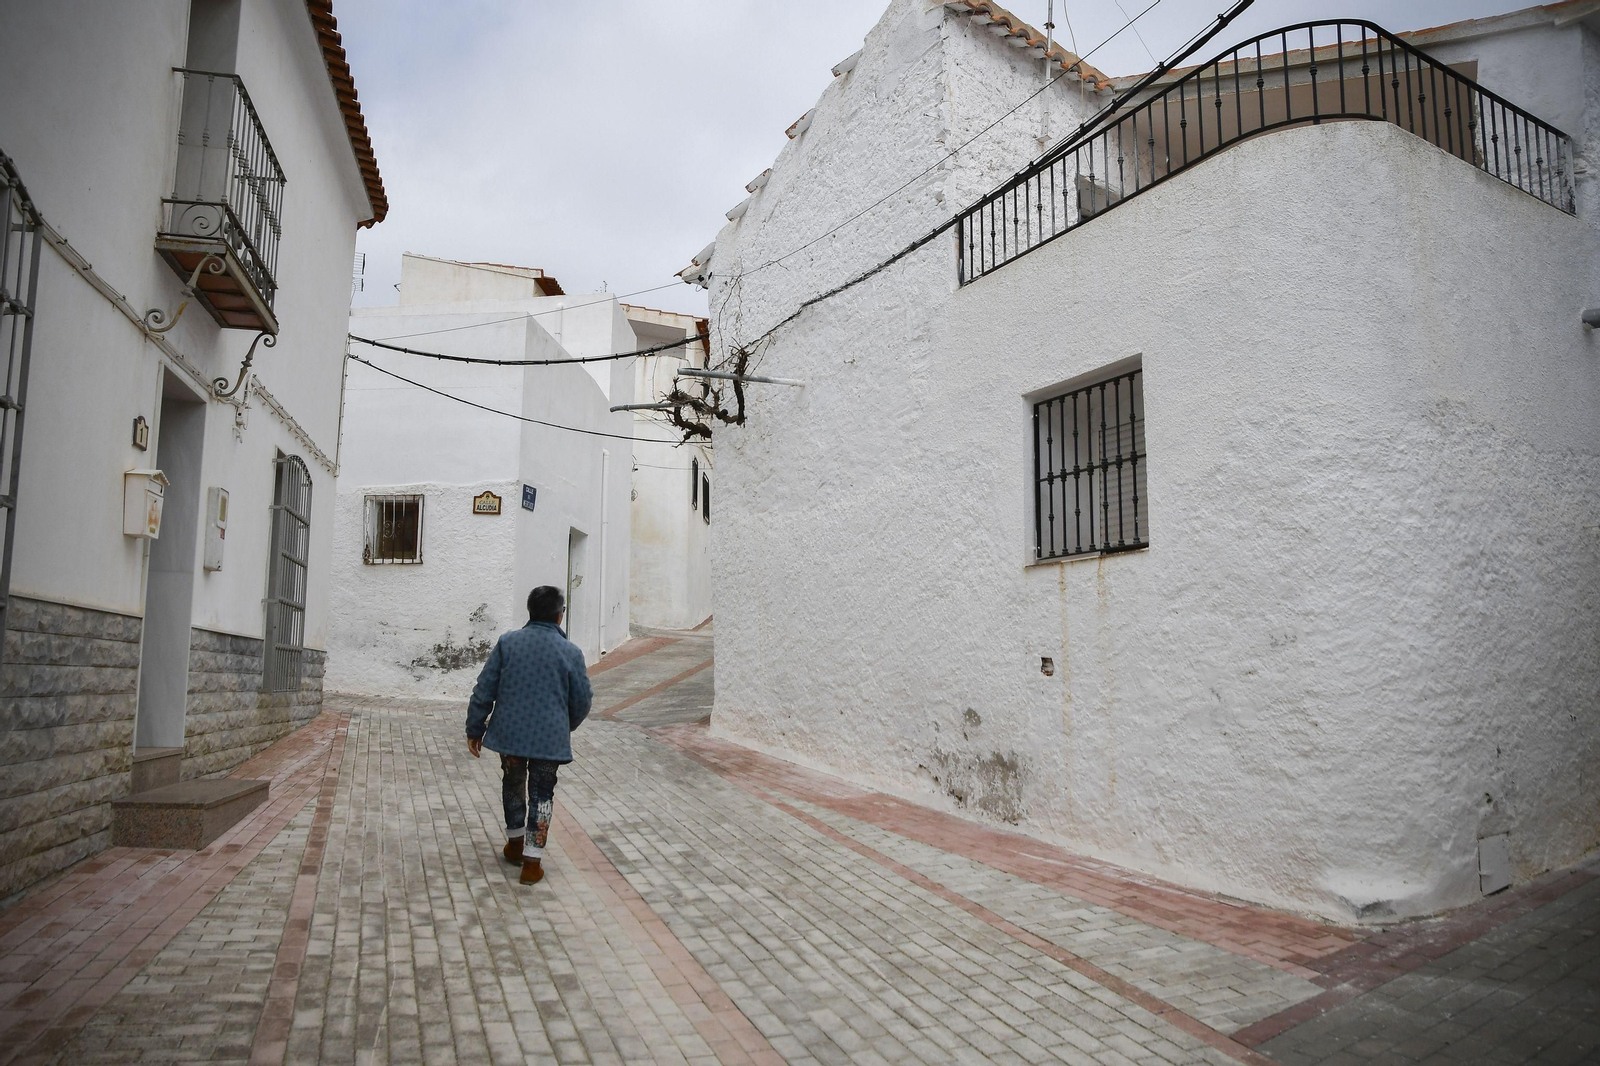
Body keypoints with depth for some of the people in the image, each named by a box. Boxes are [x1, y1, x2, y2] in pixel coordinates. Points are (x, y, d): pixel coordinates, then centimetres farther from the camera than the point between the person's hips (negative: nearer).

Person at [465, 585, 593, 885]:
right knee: (541, 795, 10)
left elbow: (484, 690, -2)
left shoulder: (507, 642, -3)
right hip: (550, 737, -2)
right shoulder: (570, 652, -7)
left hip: (510, 732, 2)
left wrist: (474, 729, 8)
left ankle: (515, 843, 39)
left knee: (513, 784, 24)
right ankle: (532, 861, 9)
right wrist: (568, 726, 20)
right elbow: (582, 700, 0)